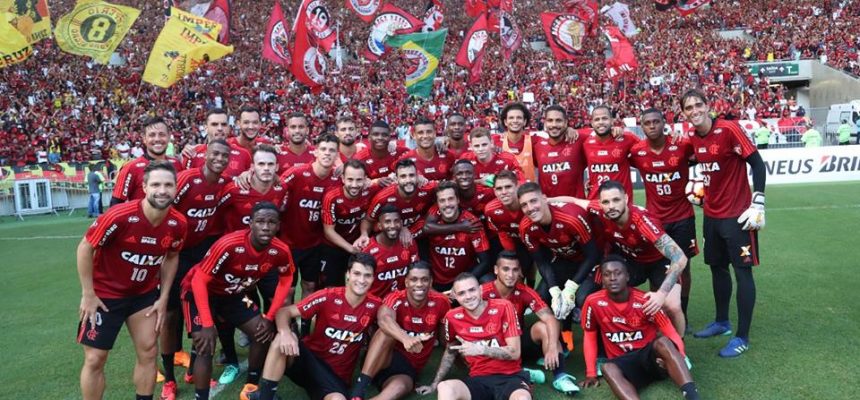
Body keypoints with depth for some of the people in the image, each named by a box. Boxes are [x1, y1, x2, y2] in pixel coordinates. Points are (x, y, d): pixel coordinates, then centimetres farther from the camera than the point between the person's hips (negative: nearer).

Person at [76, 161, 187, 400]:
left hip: (144, 294, 4)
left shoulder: (178, 224, -14)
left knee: (148, 352, 8)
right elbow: (85, 248, -17)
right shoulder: (120, 216, -29)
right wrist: (88, 295, -14)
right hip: (105, 293, -4)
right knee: (95, 359, 3)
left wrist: (163, 297, 1)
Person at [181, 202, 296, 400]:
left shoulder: (280, 251, -21)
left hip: (234, 294, 6)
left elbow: (285, 280, -1)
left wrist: (269, 317, -6)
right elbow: (199, 280, -30)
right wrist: (207, 325, -32)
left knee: (263, 334, 1)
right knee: (206, 348, -18)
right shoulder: (229, 245, -36)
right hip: (200, 291, -5)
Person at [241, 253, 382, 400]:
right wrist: (285, 332, -36)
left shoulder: (374, 306, -10)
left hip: (337, 375, 0)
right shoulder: (328, 296, -14)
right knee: (283, 339, -31)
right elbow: (284, 311, -14)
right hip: (310, 357, 0)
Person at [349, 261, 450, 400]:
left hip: (408, 369, 1)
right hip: (383, 361, -1)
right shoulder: (396, 299, -17)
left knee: (400, 387, -34)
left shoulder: (440, 302, -8)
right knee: (387, 331, -32)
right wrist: (405, 338, -60)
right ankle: (359, 387, -32)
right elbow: (384, 318, -41)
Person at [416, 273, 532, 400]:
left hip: (510, 376, -2)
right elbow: (450, 353, 19)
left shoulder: (503, 308, -8)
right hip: (479, 379, 3)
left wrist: (480, 350, -21)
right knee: (444, 388, -28)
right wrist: (434, 384, 20)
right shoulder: (453, 317, 1)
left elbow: (514, 353, -10)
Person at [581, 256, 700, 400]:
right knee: (608, 368, -35)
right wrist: (591, 373, 1)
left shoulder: (645, 301, -12)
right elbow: (590, 336, 5)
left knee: (663, 342, -34)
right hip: (624, 362, 0)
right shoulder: (594, 302, -9)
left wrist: (677, 358, -29)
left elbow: (672, 334, -8)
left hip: (650, 354, 0)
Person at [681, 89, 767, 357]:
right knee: (717, 267, 16)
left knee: (742, 272, -1)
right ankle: (722, 322, 32)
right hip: (711, 214, 7)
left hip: (737, 214, -7)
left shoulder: (728, 130, -16)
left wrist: (757, 204, -19)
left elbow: (758, 164, -15)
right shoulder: (692, 138, 4)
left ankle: (742, 337, 6)